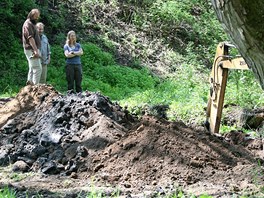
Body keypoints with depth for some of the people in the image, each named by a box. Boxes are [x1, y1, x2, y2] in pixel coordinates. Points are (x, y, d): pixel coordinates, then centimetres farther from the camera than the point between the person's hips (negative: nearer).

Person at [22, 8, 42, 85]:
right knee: (37, 68, -15)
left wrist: (36, 50, 18)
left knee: (32, 69, 10)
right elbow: (30, 38, -20)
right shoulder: (28, 24, -10)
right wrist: (35, 50, -27)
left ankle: (30, 84, 10)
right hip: (31, 50, -11)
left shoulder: (32, 24, 21)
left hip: (33, 50, 11)